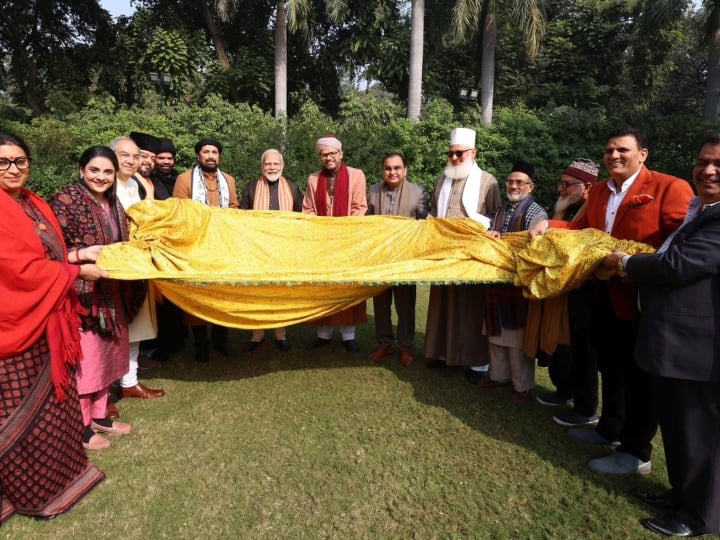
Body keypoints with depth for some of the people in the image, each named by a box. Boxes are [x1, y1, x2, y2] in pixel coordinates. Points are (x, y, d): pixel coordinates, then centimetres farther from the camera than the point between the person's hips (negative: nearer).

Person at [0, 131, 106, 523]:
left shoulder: (35, 204, 11)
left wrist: (78, 254, 0)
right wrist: (77, 272, -14)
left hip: (47, 319, 8)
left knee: (53, 395, 18)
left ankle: (56, 469, 35)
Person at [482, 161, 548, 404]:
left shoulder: (537, 214, -9)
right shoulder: (502, 210, 14)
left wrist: (501, 239, -21)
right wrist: (490, 238, 0)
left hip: (520, 283, -7)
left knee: (518, 336, 2)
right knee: (496, 332, 15)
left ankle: (522, 386, 16)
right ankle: (500, 375, 31)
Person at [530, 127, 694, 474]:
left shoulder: (669, 188, -12)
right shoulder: (598, 191, 13)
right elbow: (583, 230, 15)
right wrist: (550, 225, -1)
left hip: (641, 297, -7)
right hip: (605, 294, 8)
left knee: (639, 374, 5)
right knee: (610, 367, 21)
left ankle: (636, 453, 20)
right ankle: (610, 429, 40)